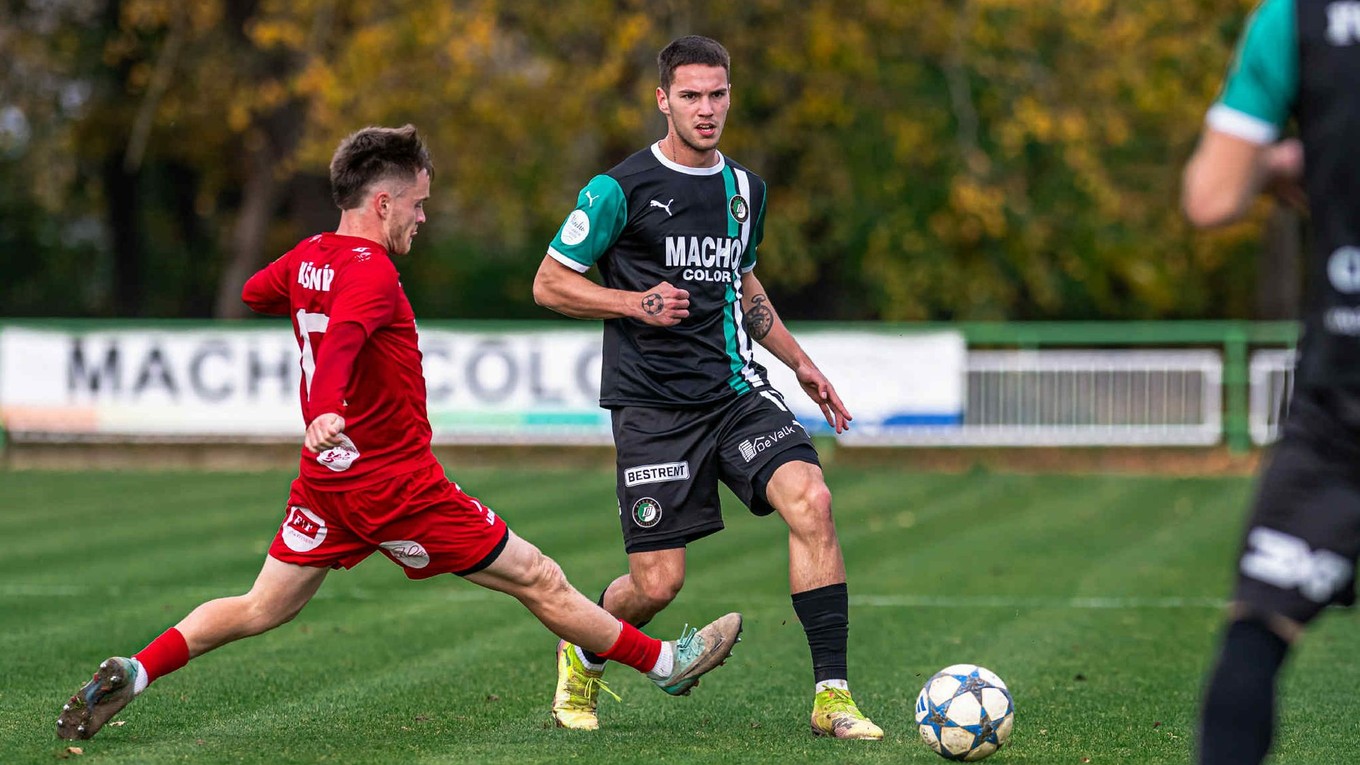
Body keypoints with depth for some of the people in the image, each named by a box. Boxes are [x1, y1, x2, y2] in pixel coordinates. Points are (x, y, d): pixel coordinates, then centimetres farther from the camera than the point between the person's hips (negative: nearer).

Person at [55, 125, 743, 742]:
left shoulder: (307, 258, 7)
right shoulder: (371, 271, -19)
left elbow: (254, 294, 28)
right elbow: (342, 337, -38)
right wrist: (327, 410, -55)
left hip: (327, 481, 8)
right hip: (397, 483, -8)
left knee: (259, 611, 14)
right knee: (538, 581, 2)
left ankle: (132, 674, -1)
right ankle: (668, 664, 11)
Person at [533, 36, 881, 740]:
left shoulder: (744, 189, 12)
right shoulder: (619, 190, -6)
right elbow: (549, 284, -2)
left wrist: (800, 363, 23)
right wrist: (638, 303, -15)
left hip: (737, 391, 5)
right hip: (653, 408, -4)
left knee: (809, 499, -21)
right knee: (657, 583, -6)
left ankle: (833, 697, -18)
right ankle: (582, 655, 30)